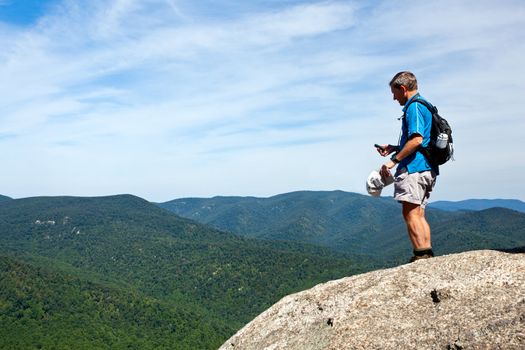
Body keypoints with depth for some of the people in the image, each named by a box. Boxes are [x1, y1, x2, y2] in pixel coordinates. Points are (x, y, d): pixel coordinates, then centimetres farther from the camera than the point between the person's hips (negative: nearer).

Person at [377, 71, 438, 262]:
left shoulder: (414, 107, -9)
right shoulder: (424, 106, 23)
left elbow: (417, 140, -21)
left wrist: (394, 160, -16)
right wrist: (393, 148, 23)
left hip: (414, 168, -10)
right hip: (426, 169, 11)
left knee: (410, 213, -10)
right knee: (418, 214, 12)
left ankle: (421, 256, -11)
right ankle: (428, 254, 13)